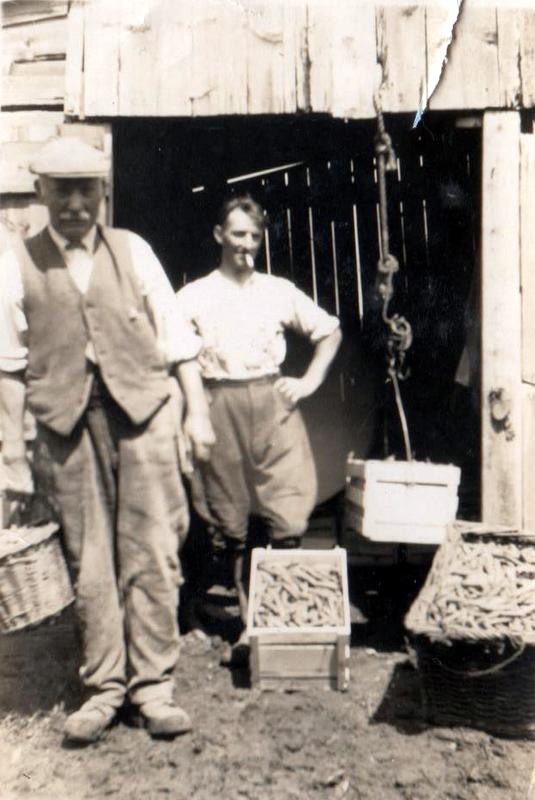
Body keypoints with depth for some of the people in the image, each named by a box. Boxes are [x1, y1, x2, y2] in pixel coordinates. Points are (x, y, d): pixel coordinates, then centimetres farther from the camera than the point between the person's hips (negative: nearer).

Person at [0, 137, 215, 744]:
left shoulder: (132, 250, 8)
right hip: (68, 426, 0)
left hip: (143, 411, 1)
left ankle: (152, 686, 16)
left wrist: (197, 411, 2)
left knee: (151, 556, 2)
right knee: (89, 563, 7)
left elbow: (175, 335, 8)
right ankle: (103, 687, 22)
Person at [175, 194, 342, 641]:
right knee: (231, 524, 6)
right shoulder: (195, 296, 5)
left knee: (291, 519, -6)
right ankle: (249, 617, 20)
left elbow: (330, 332, 18)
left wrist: (310, 381, 7)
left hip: (274, 403, 1)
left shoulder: (279, 291, 11)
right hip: (222, 407, -1)